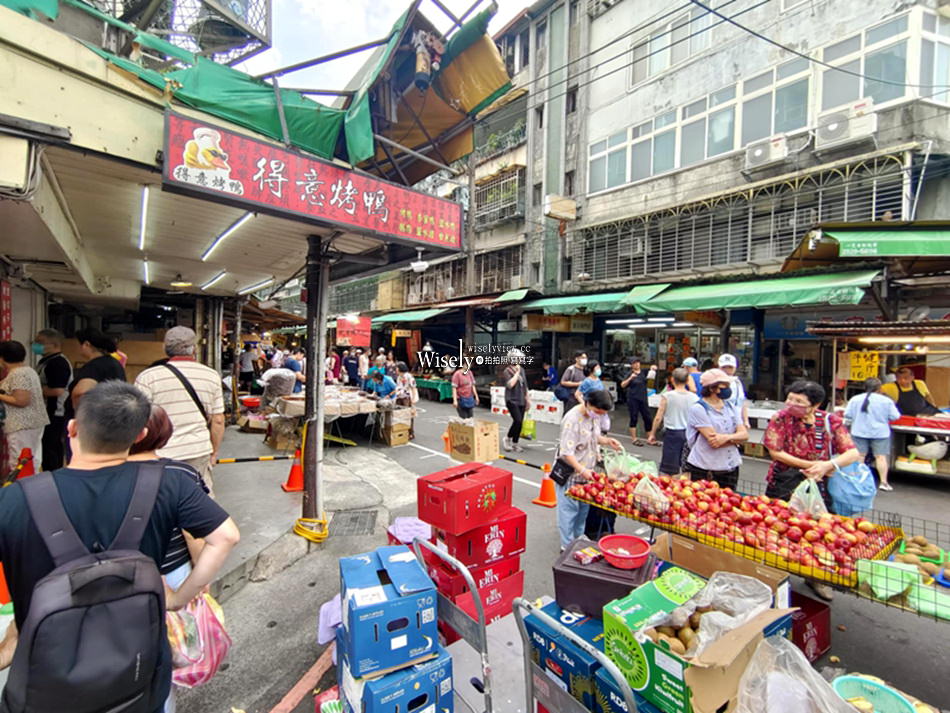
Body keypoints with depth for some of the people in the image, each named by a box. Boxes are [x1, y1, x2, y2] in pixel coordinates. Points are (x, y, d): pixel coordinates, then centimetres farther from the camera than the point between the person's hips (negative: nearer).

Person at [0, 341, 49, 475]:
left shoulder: (17, 374, -15)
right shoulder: (28, 369, 13)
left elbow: (21, 401, -21)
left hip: (22, 425, -10)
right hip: (34, 422, 10)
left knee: (19, 465, -4)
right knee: (32, 462, 13)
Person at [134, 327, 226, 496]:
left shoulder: (147, 377, -6)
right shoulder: (212, 376, 1)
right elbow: (218, 421, 4)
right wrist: (214, 452, 16)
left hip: (161, 456, -2)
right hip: (200, 452, 2)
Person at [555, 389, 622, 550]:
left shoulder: (595, 415, 1)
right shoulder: (573, 419, -25)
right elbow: (566, 452, -26)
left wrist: (607, 441, -2)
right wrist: (581, 470, -33)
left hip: (586, 473, 8)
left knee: (583, 508, 17)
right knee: (568, 509, 2)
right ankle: (567, 546, 15)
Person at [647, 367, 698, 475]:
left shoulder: (667, 396, -8)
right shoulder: (694, 397, -2)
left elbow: (658, 418, -6)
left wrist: (652, 434, 5)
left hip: (672, 433, -3)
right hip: (689, 433, 3)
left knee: (668, 471, 6)